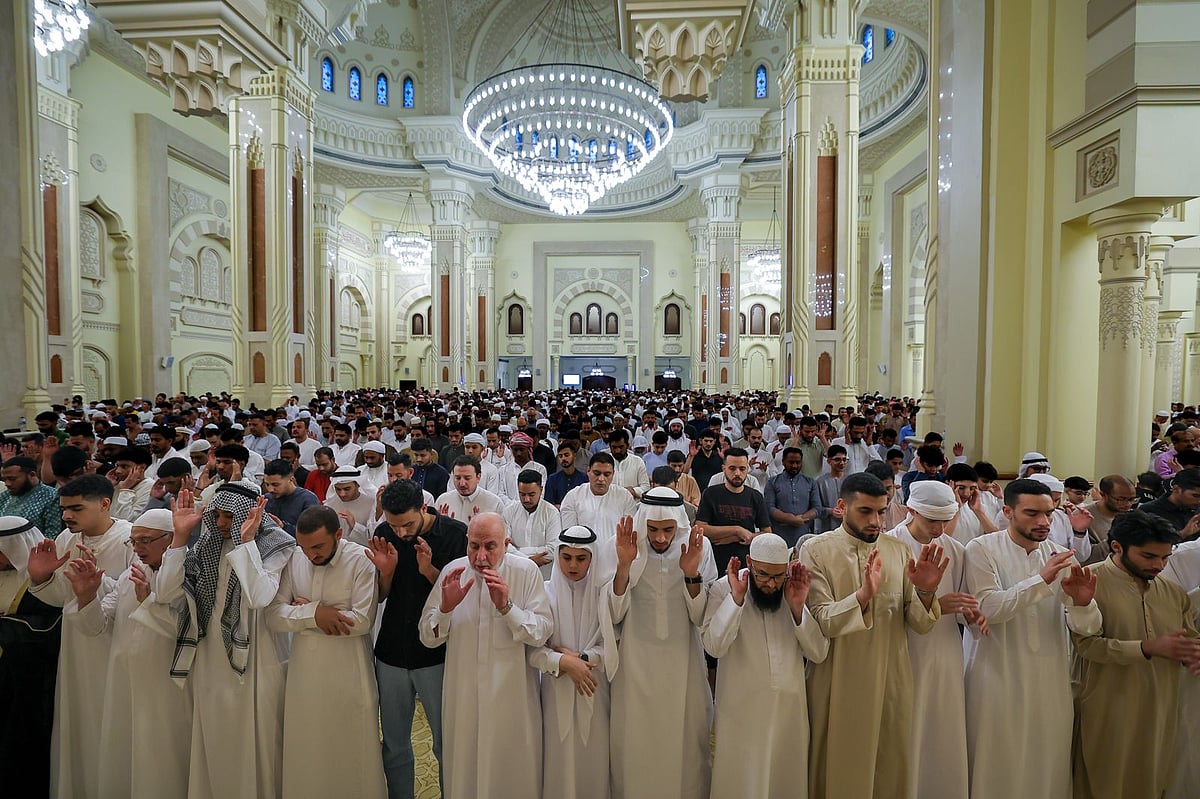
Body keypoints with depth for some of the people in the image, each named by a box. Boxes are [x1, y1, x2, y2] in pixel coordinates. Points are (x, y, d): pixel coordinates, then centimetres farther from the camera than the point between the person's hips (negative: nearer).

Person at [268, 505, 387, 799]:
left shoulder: (361, 559, -17)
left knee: (352, 749, 11)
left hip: (349, 670, -4)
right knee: (304, 748, 19)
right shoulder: (293, 558, -5)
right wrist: (314, 613, -22)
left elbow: (362, 620, -22)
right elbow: (273, 615, -5)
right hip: (304, 668, 4)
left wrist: (304, 609, -14)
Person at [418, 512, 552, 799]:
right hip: (464, 693, 2)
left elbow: (542, 633, -14)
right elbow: (428, 638, -3)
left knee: (514, 768, 14)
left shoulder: (526, 571, -12)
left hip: (513, 693, -2)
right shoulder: (452, 571, -6)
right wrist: (446, 607, -22)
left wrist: (506, 606, -27)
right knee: (464, 767, 17)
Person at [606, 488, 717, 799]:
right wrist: (624, 566, -26)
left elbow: (702, 617, -7)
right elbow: (613, 615, -11)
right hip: (636, 664, 0)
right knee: (635, 746, 11)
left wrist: (692, 574, -25)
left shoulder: (698, 546, -10)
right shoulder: (624, 546, -11)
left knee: (686, 745, 13)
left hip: (683, 663, 1)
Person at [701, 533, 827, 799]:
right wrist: (736, 598, -28)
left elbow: (819, 653, -5)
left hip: (790, 707, 3)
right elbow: (714, 646, -22)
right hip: (742, 709, -3)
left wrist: (798, 608, -19)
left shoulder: (799, 588, -2)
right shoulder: (723, 588, -12)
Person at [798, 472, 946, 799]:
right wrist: (864, 594, -34)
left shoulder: (898, 550, 3)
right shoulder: (815, 550, -9)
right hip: (839, 687, -3)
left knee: (891, 772, 17)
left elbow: (920, 624, 0)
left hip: (892, 684, 4)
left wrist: (925, 591, -20)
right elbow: (822, 621, -18)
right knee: (840, 772, 11)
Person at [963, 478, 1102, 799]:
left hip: (1051, 682, 4)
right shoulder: (982, 550, -9)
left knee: (1048, 767, 14)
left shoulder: (1061, 557, 5)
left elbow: (1087, 627, 0)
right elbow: (987, 608, -21)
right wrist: (1041, 580, -26)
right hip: (997, 679, -4)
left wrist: (1082, 603, -21)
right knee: (997, 767, 7)